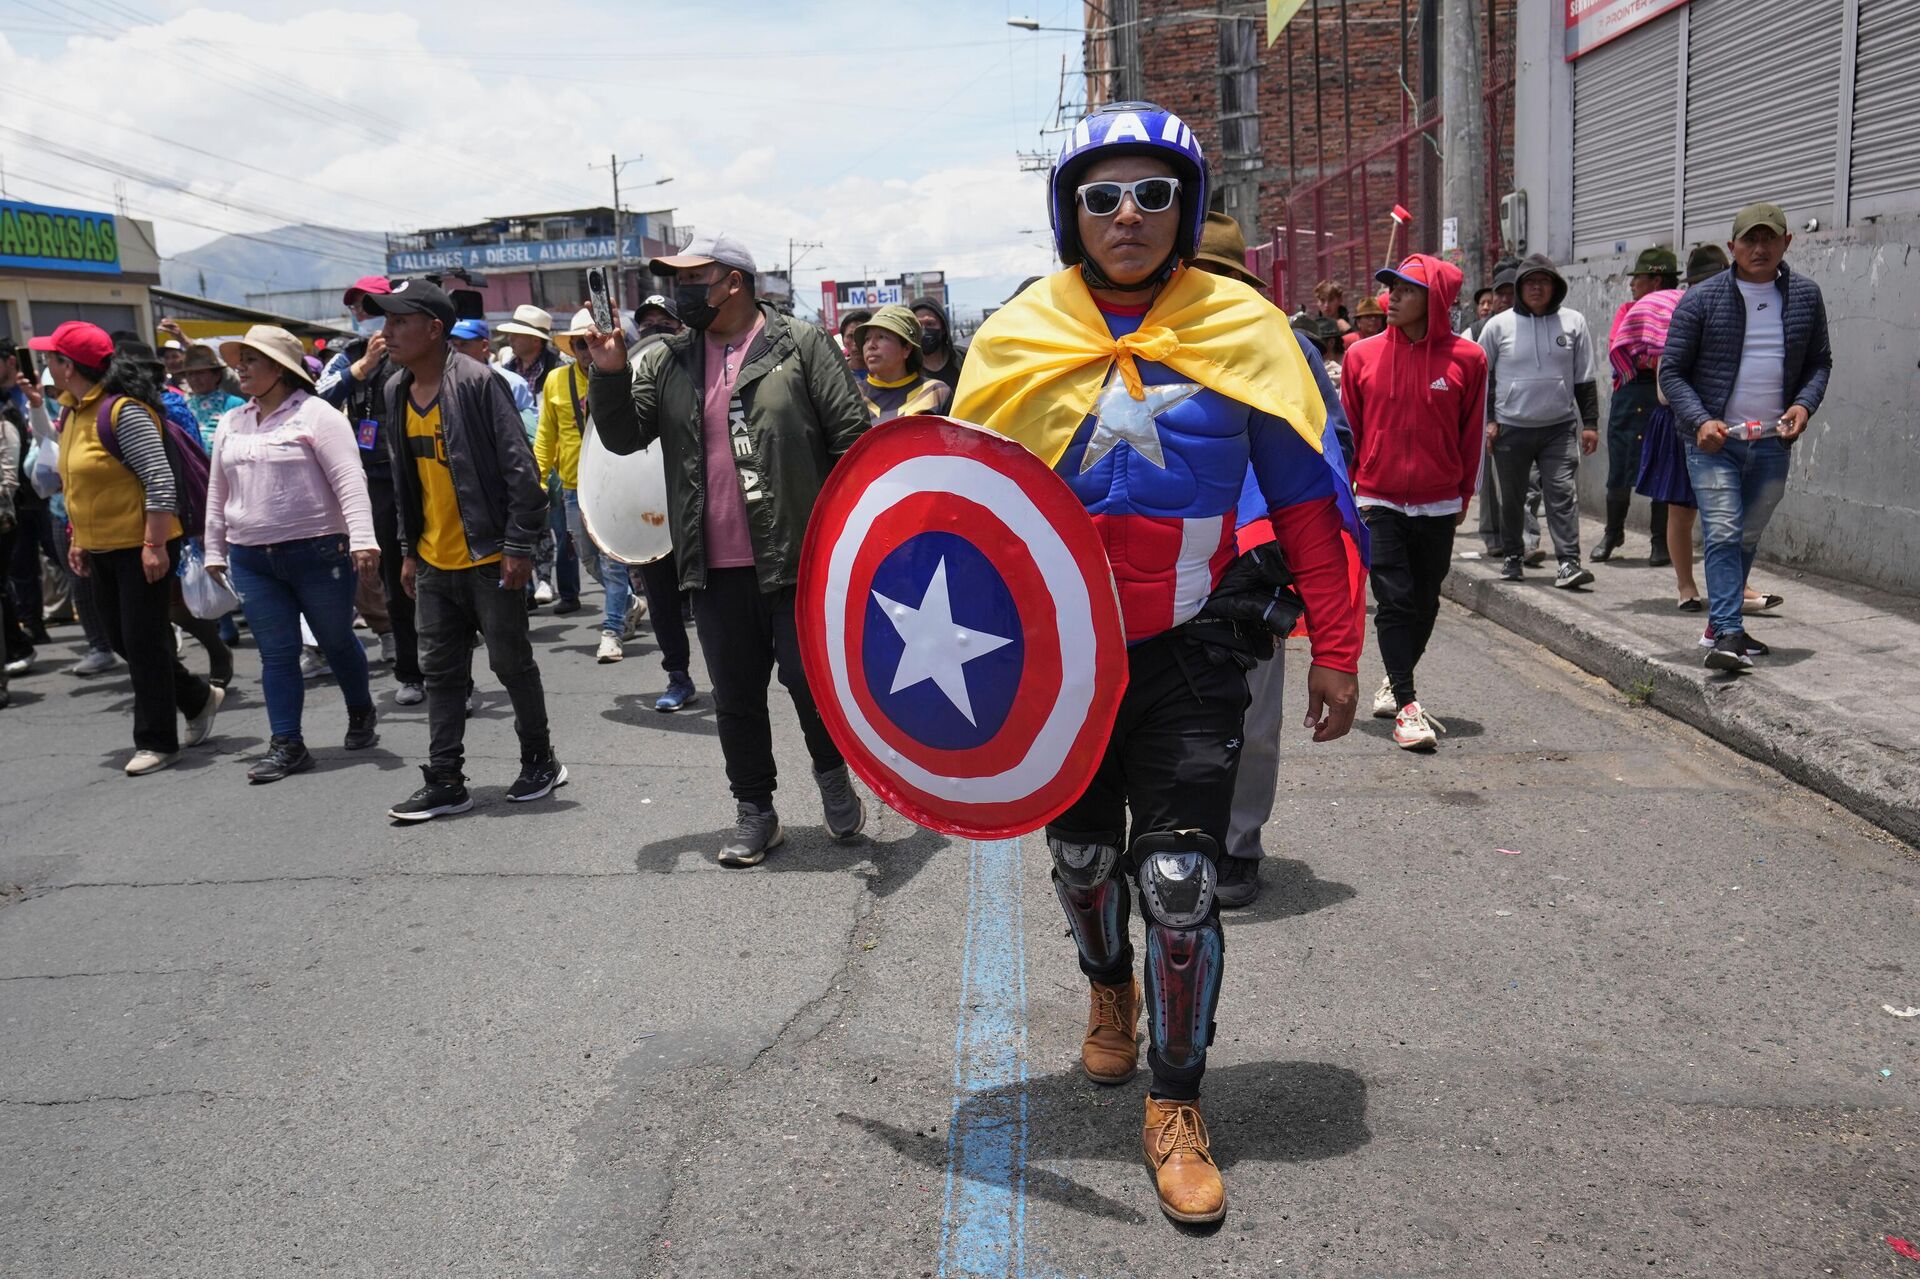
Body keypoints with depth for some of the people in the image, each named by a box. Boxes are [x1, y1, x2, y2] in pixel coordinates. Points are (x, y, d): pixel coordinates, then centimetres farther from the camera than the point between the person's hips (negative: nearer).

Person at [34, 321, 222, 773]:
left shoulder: (123, 411, -18)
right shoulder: (72, 412, 11)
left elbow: (160, 481, -22)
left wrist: (154, 544, -24)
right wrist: (78, 539, 17)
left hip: (141, 548, -9)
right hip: (101, 549, 9)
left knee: (143, 644, -2)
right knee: (121, 640, 14)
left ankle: (156, 742, 9)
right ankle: (199, 698, 30)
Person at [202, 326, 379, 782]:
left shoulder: (316, 414, -8)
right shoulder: (231, 423, 13)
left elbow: (349, 480, -16)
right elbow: (217, 491, 20)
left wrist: (362, 539, -25)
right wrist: (214, 550, 19)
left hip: (318, 552, -5)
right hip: (252, 559, 5)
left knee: (337, 640, 8)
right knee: (276, 653, 4)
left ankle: (361, 714, 31)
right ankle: (287, 745, 7)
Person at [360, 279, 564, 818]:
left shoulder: (478, 382, -15)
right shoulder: (396, 391, 8)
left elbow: (521, 467, -16)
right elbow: (404, 479, 17)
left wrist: (519, 545, -18)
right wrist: (409, 550, 16)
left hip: (488, 557, -7)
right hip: (434, 561, 7)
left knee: (512, 663, 5)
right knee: (440, 671, 9)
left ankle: (540, 761, 23)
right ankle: (444, 782, 17)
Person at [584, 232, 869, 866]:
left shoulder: (802, 346, -3)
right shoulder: (668, 363, 10)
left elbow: (852, 437, -5)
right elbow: (623, 436, 9)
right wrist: (609, 373, -8)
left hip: (797, 557, -4)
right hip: (716, 568, 4)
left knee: (812, 679, 2)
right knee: (735, 696, 12)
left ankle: (833, 775, 31)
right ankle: (754, 811, 26)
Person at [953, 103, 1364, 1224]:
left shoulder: (1245, 330, -4)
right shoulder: (1016, 338, -2)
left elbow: (1307, 497, 1)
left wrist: (1335, 650, 0)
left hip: (1188, 653, -2)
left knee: (1181, 880, -8)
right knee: (1082, 852, 19)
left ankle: (1178, 1106, 13)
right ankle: (1110, 987, 51)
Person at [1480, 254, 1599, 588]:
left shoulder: (1573, 322, 6)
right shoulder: (1499, 325, 2)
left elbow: (1584, 380, 10)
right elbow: (1480, 376, 9)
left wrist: (1590, 423, 4)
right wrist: (1487, 419, 0)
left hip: (1558, 427, 0)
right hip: (1511, 428, 0)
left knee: (1562, 493, -9)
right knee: (1510, 498, 8)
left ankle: (1569, 562, -11)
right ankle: (1512, 557, 24)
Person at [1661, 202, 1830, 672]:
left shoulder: (1806, 296, 7)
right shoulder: (1701, 299, -4)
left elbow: (1819, 362, 14)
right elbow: (1671, 370, -3)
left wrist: (1805, 404, -6)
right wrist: (1700, 421, -17)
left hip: (1773, 442, 4)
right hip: (1714, 439, -4)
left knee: (1747, 538, 13)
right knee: (1723, 534, -13)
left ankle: (1722, 623, 26)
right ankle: (1728, 634, -14)